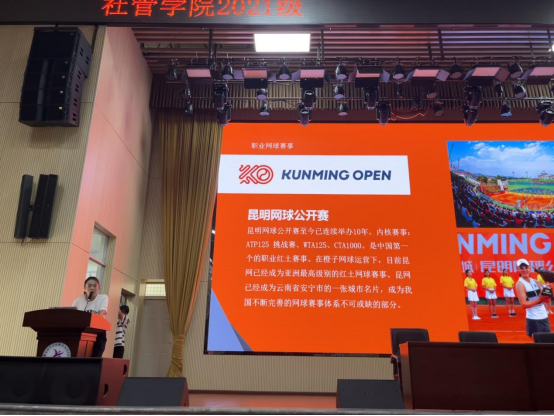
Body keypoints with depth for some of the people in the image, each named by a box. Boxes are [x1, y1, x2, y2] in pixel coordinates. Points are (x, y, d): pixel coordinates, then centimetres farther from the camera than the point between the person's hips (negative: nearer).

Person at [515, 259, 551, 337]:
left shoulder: (535, 281, 9)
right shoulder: (520, 284, -10)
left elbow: (547, 300, 8)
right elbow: (524, 304, -18)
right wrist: (539, 299, -20)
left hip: (544, 316, 7)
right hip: (533, 319, -7)